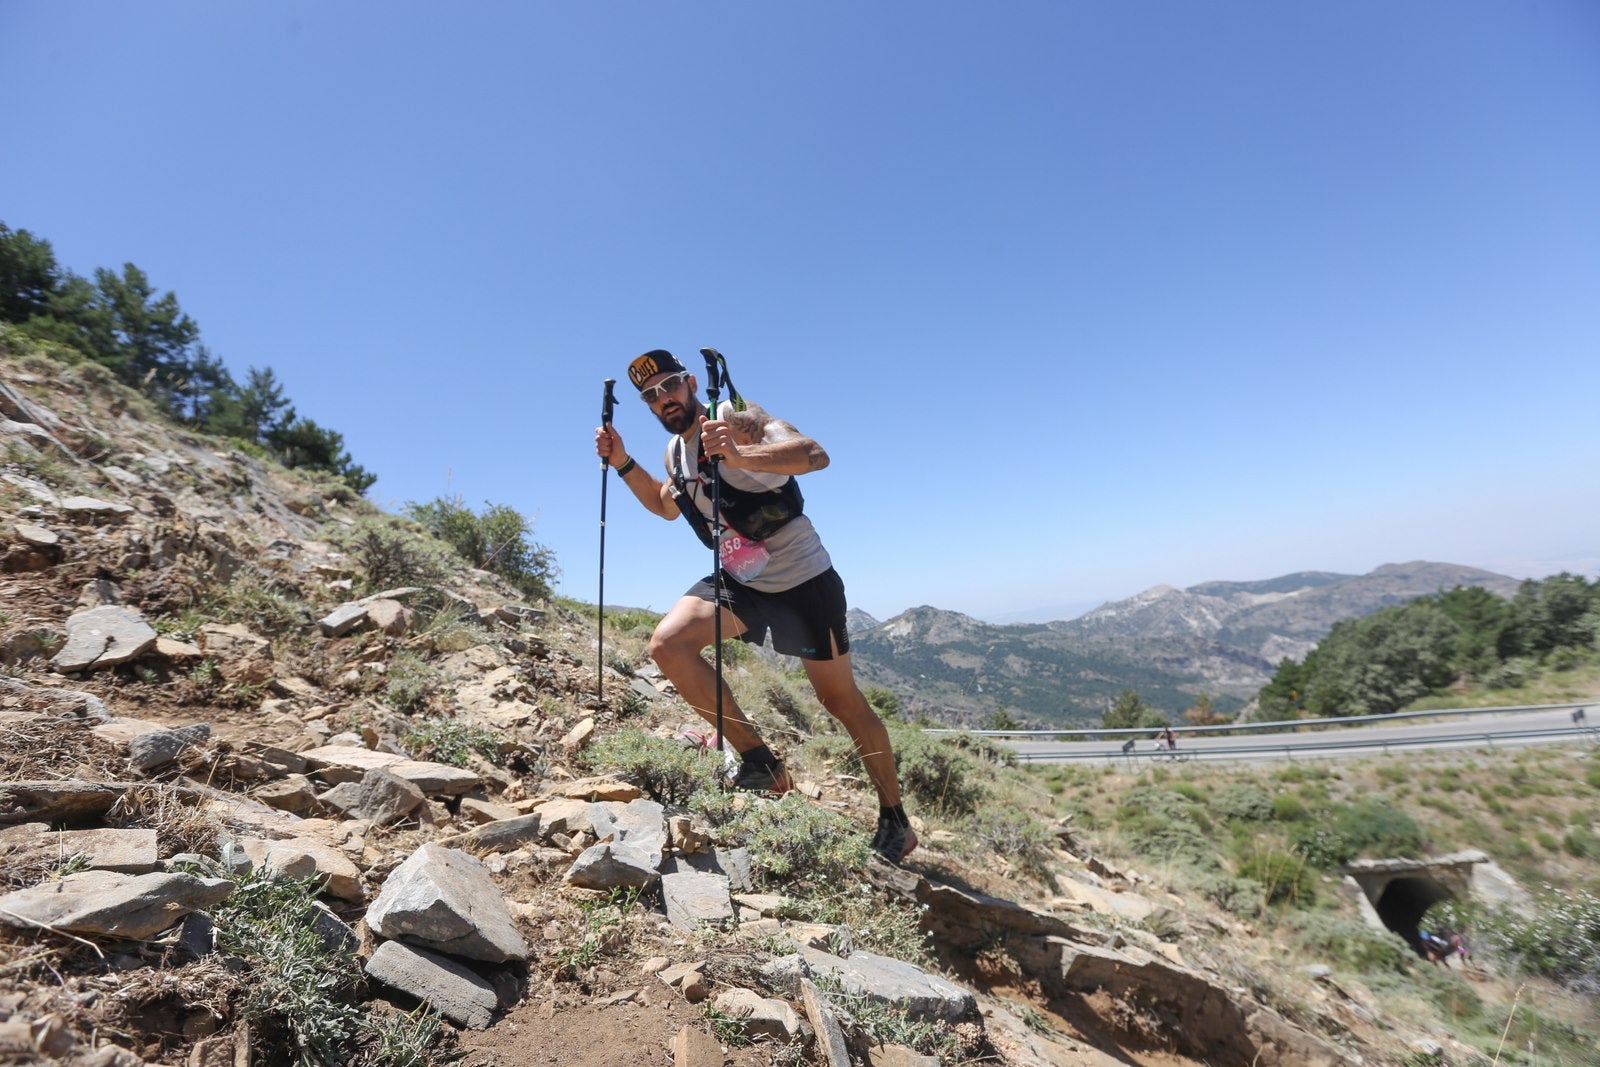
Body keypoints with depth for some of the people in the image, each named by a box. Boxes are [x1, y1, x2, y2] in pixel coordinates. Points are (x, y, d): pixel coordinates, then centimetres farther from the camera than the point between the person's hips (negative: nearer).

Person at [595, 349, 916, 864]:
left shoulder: (734, 418, -16)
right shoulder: (675, 450, 7)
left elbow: (815, 455, -32)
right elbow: (666, 505, 27)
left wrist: (738, 455, -48)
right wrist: (623, 463, 12)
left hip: (802, 578, -6)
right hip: (738, 581, 6)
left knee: (840, 700, 4)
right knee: (667, 643, -17)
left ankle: (895, 821, 25)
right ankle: (759, 761, -4)